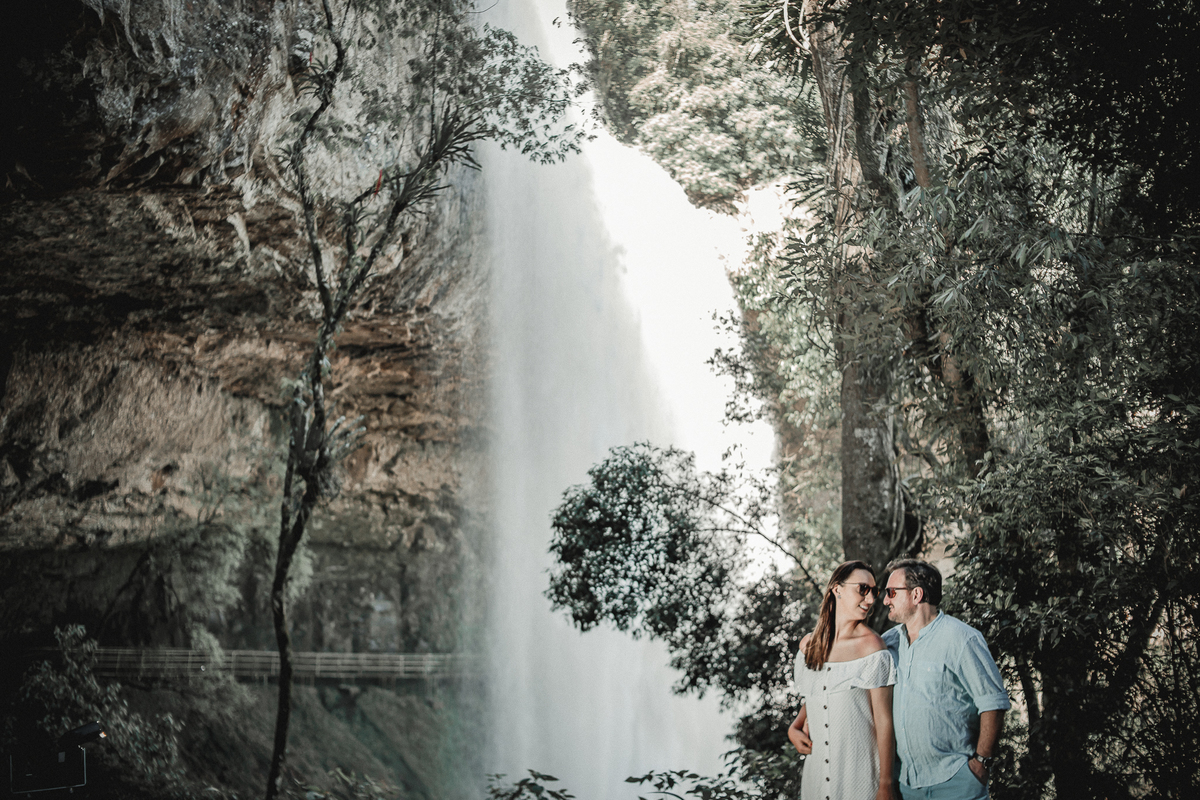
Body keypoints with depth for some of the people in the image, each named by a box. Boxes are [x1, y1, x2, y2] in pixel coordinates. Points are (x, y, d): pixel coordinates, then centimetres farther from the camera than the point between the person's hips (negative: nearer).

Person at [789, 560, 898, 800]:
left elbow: (884, 722, -10)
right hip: (817, 769, 5)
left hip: (861, 775, -4)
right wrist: (795, 728, 2)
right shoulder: (809, 645, 5)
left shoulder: (872, 647, -9)